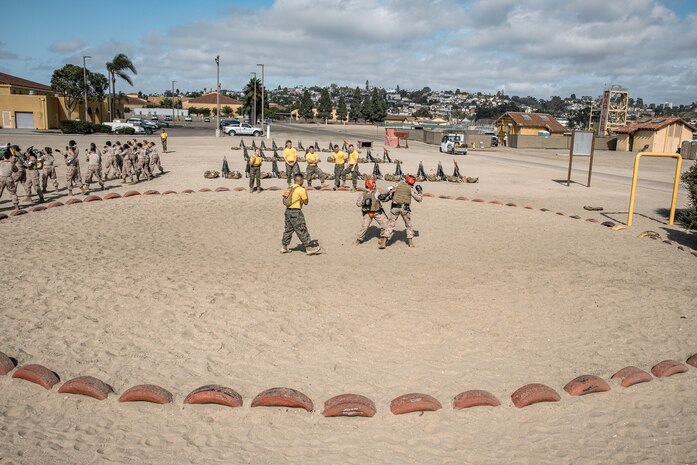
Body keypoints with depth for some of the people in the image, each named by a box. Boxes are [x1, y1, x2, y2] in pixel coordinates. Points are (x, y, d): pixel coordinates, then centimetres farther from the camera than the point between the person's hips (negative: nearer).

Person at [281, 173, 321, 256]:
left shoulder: (289, 188, 10)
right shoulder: (301, 190, -13)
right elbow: (306, 202, -7)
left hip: (288, 211, 8)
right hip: (296, 212, -8)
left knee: (288, 229, 17)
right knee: (302, 231, -2)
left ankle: (284, 247, 23)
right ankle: (308, 248, 4)